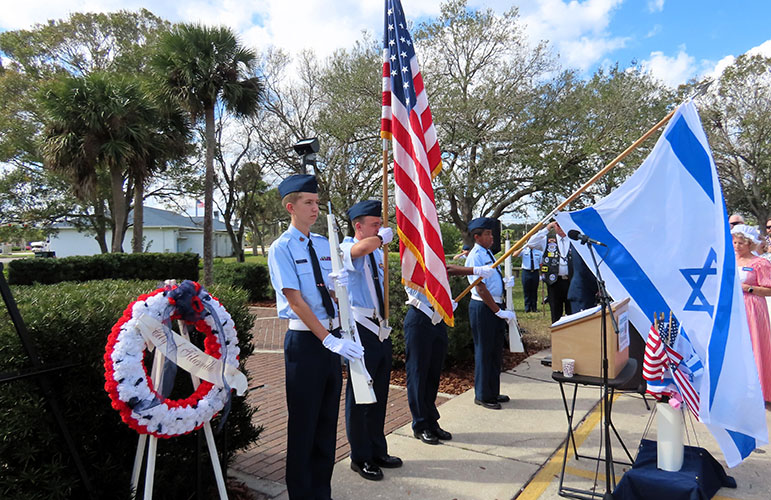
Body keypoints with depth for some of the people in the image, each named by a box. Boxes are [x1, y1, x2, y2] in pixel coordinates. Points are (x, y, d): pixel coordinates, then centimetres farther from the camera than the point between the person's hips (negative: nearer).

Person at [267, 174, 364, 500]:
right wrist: (328, 340, -20)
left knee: (328, 418, 15)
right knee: (304, 423, 6)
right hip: (305, 340, -6)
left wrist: (340, 283, -8)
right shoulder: (282, 249, -9)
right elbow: (296, 302, -16)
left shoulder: (324, 244, 9)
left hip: (332, 337, 6)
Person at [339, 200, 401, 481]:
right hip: (361, 328, -8)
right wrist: (384, 236, -21)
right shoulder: (347, 248, -13)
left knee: (379, 393, 16)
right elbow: (360, 249, -33)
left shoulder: (377, 252, 15)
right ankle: (360, 457, 19)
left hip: (380, 328, 8)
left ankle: (378, 451, 31)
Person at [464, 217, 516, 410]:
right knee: (484, 351, 2)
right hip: (482, 308, -9)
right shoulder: (475, 256, -15)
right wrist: (498, 311, -18)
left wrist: (505, 283, 0)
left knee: (496, 350, 17)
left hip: (496, 307, 9)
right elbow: (480, 288, -20)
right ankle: (482, 396, 16)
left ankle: (493, 392, 31)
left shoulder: (488, 254, 14)